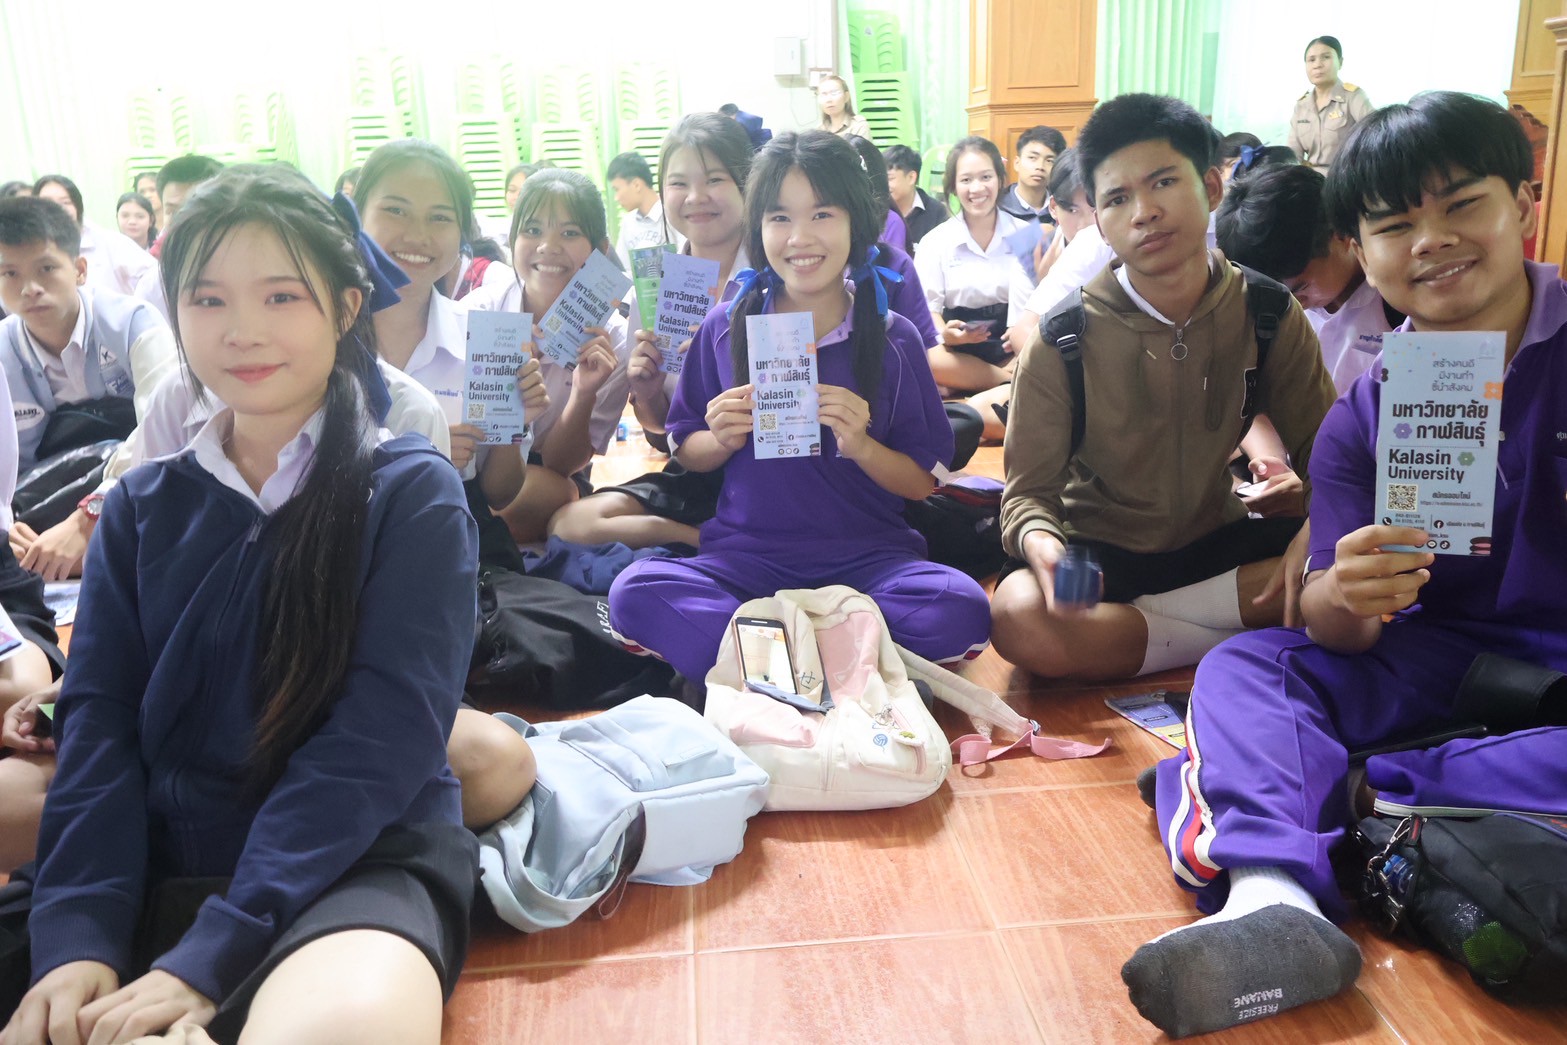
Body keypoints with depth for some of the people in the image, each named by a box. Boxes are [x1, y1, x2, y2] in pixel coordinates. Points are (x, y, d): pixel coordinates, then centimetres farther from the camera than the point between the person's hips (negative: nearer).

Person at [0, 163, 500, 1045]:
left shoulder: (412, 493, -4)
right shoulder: (143, 508, 11)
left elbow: (382, 735, -13)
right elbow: (100, 721, 2)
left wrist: (212, 954, -19)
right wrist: (78, 937, -14)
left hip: (361, 864, -3)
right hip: (160, 871, 3)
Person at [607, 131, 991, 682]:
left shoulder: (892, 340, 1)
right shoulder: (725, 328, 5)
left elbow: (924, 484, 3)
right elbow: (686, 452, 12)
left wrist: (862, 446, -15)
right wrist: (722, 440, -10)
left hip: (867, 555, 0)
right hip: (748, 555, 1)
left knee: (961, 611, -31)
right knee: (634, 591, -28)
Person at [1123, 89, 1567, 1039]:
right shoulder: (1361, 420, 3)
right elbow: (1340, 635, -5)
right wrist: (1345, 596, -32)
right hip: (1445, 660, 3)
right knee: (1241, 665, -17)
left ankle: (1376, 799, -24)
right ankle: (1276, 898, -41)